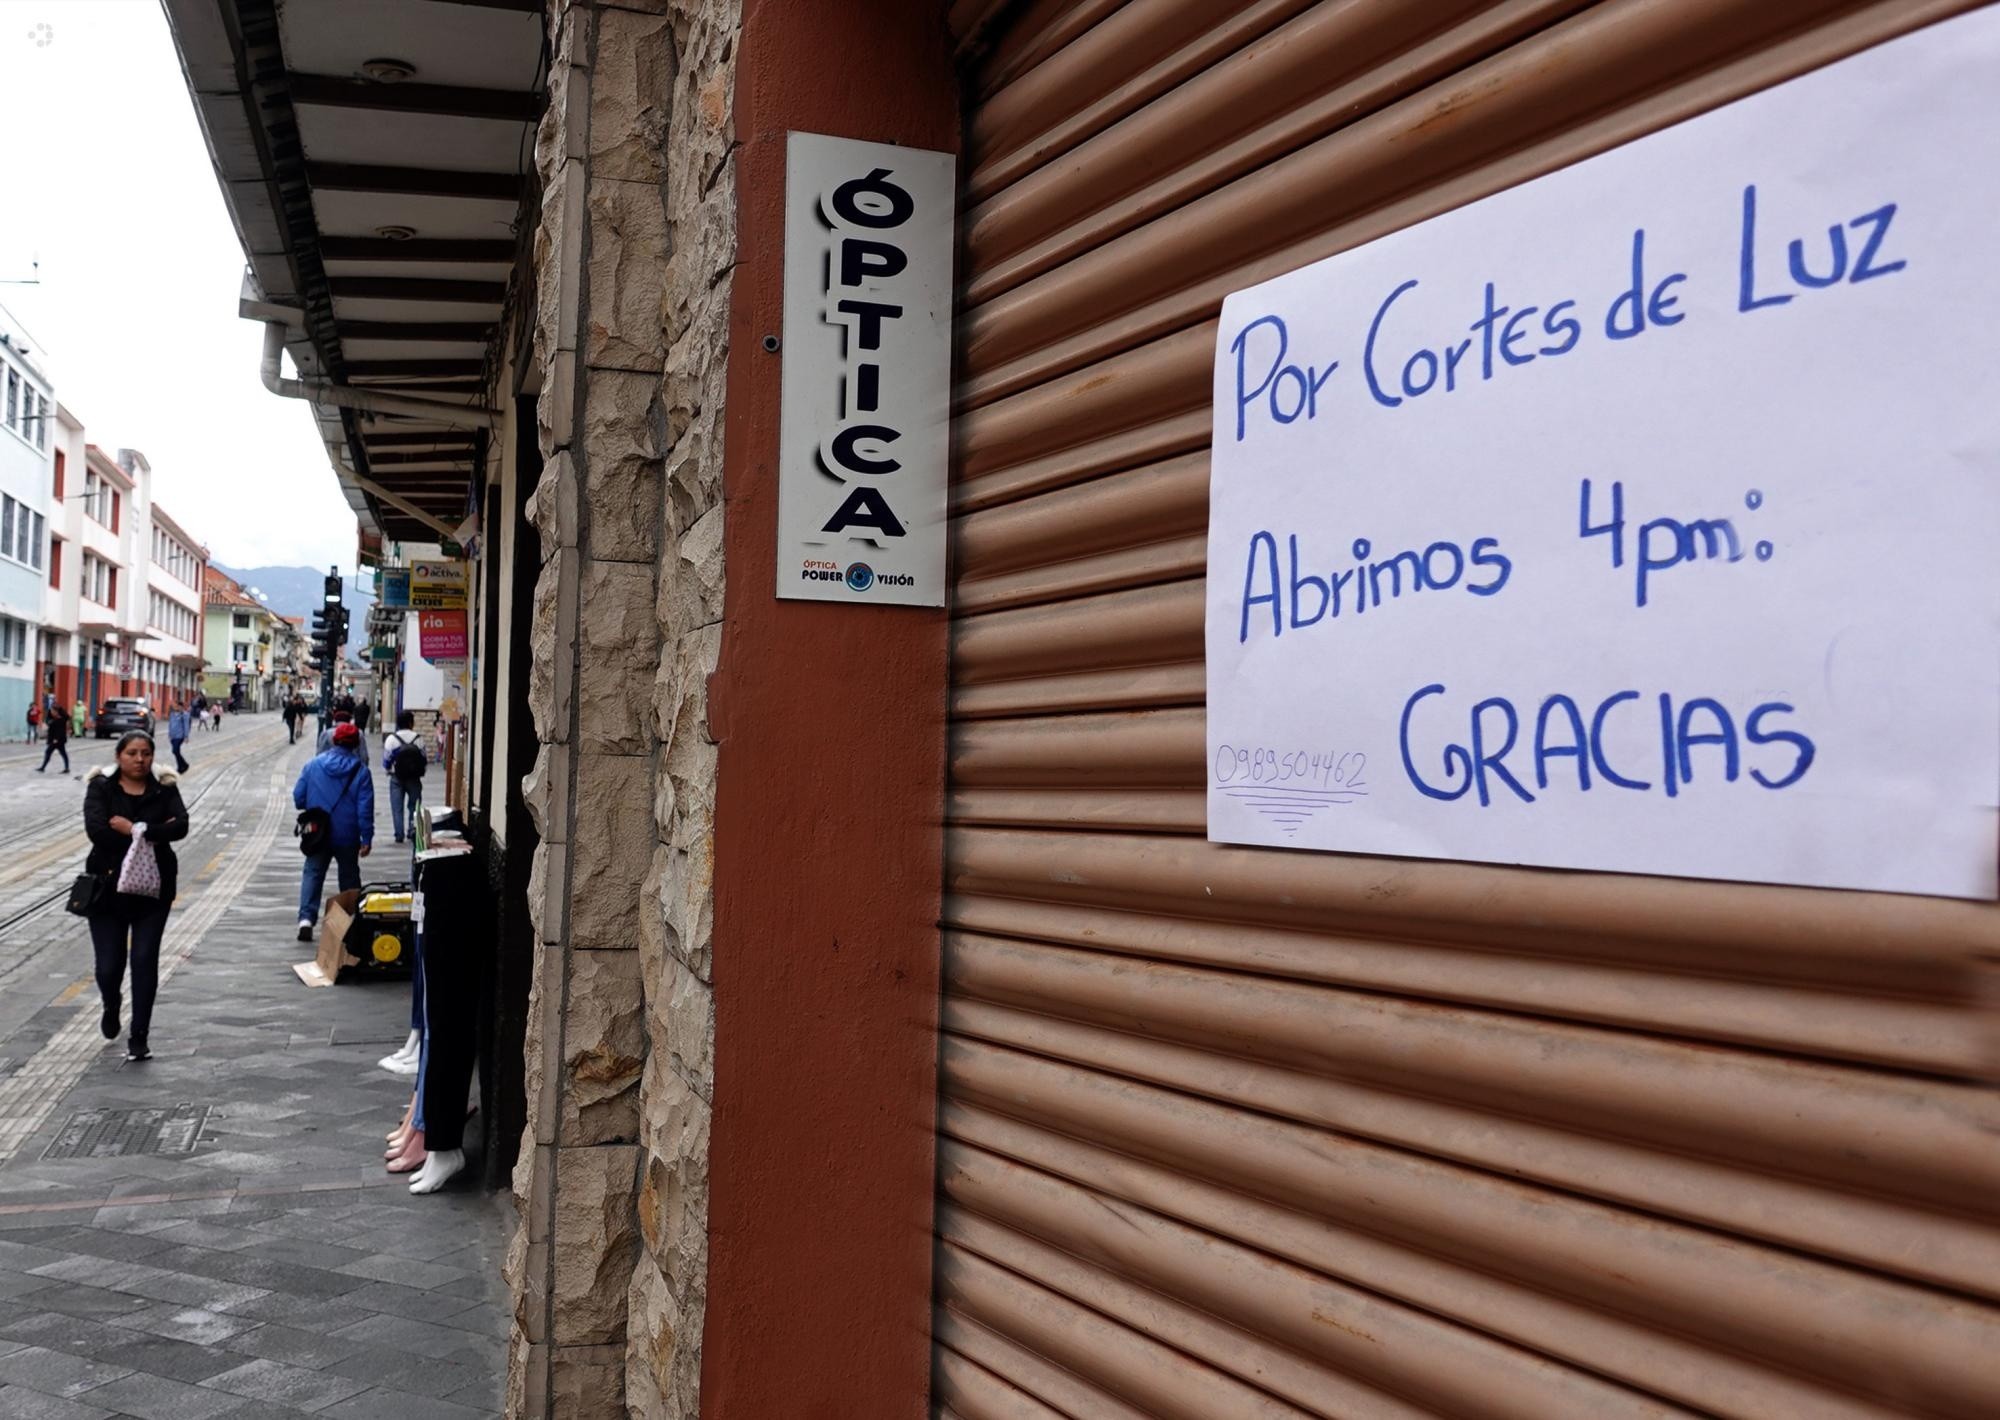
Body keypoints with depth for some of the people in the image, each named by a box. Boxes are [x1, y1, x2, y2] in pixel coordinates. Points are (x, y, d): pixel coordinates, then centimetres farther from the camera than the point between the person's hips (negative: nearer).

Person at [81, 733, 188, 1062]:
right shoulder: (101, 788, -3)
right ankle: (111, 1008, 38)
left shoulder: (164, 789, 1)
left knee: (145, 960, -4)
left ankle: (139, 1038, 3)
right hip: (108, 886, 0)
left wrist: (136, 829, -22)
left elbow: (181, 826, -14)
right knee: (109, 964, 3)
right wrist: (154, 833, -17)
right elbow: (96, 830, -18)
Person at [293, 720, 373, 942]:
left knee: (313, 874, 6)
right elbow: (365, 808, -11)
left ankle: (306, 917, -12)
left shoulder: (313, 764, -2)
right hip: (347, 837, -1)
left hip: (317, 832, 1)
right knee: (349, 876, 14)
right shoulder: (360, 771, -8)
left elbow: (298, 797, 1)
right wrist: (367, 838, -6)